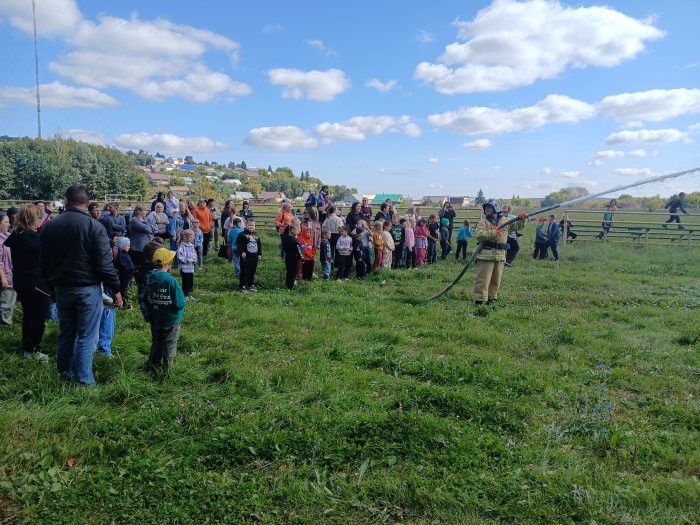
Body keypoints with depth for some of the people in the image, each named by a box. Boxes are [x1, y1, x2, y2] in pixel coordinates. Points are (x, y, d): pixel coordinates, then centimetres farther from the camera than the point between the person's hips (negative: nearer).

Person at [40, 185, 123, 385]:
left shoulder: (49, 227, 5)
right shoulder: (94, 226, -13)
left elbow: (44, 262, 13)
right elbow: (105, 263, -15)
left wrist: (52, 284, 25)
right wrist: (116, 289, -8)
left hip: (61, 289, 6)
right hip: (88, 289, -5)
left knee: (66, 334, 18)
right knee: (86, 337, 0)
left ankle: (65, 374, 29)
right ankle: (83, 381, 3)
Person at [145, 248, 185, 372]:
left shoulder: (150, 278, -6)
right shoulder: (171, 280, -24)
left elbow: (146, 299, 7)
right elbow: (180, 303, -22)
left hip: (155, 319, 6)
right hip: (170, 320, -5)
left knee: (156, 344, 21)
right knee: (169, 346, 9)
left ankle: (154, 365, 33)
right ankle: (166, 369, 18)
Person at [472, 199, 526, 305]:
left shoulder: (505, 221, 12)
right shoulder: (483, 222, -1)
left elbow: (518, 226, 21)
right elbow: (479, 235, -15)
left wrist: (521, 219, 1)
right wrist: (493, 232, -19)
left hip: (500, 255, 5)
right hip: (486, 254, -4)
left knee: (496, 280, 13)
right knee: (483, 279, -7)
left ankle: (492, 298, 26)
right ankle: (479, 300, -4)